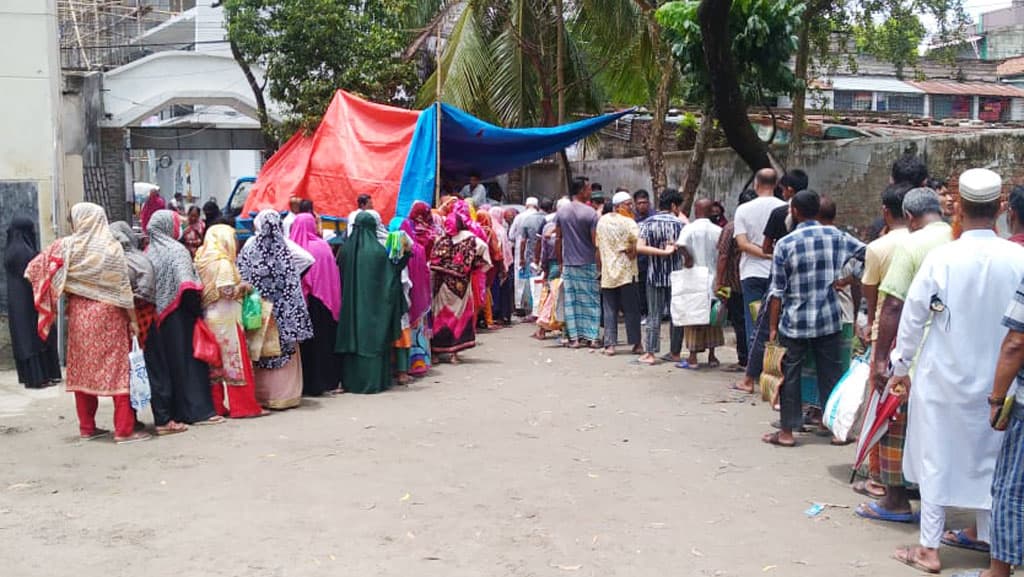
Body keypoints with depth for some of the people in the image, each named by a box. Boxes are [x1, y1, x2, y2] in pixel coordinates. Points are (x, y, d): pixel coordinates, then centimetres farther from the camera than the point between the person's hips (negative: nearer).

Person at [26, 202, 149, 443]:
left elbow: (35, 269, 1)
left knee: (82, 369, 13)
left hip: (80, 316, 2)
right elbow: (123, 286, -8)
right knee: (118, 370, 1)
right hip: (109, 316, -2)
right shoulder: (112, 247, -8)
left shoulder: (66, 246, -3)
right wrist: (132, 318, -1)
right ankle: (124, 430, 0)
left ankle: (87, 427, 18)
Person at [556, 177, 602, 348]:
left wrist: (561, 261, 14)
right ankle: (591, 337, 5)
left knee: (571, 300, 7)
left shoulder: (561, 212, 4)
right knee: (590, 300, 5)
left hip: (568, 264, 4)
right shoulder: (591, 213, -9)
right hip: (588, 264, -3)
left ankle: (574, 337, 8)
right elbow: (595, 242, -11)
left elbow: (557, 239, 6)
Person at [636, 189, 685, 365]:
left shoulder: (648, 223, -1)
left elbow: (640, 247, -14)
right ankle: (675, 352, 14)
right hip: (676, 276, 0)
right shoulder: (679, 224, -3)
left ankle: (650, 353, 1)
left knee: (654, 315, 4)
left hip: (655, 276, 0)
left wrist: (663, 252, -13)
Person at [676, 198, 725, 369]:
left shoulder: (689, 228, -9)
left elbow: (681, 245, -29)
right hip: (713, 280, 3)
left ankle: (693, 358, 2)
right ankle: (712, 356, 16)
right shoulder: (718, 231, 1)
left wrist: (688, 257, -13)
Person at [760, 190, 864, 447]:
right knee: (831, 373, 11)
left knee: (790, 375, 7)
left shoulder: (785, 244, -9)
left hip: (794, 322, -3)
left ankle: (787, 431, 11)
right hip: (829, 320, 3)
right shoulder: (835, 236, -1)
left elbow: (777, 291, -8)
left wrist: (773, 326, -1)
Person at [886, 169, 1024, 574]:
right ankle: (988, 535, 31)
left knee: (937, 459, 8)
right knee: (990, 456, 18)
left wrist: (901, 365, 5)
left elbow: (914, 316, -7)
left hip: (944, 376, -2)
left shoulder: (941, 258, -15)